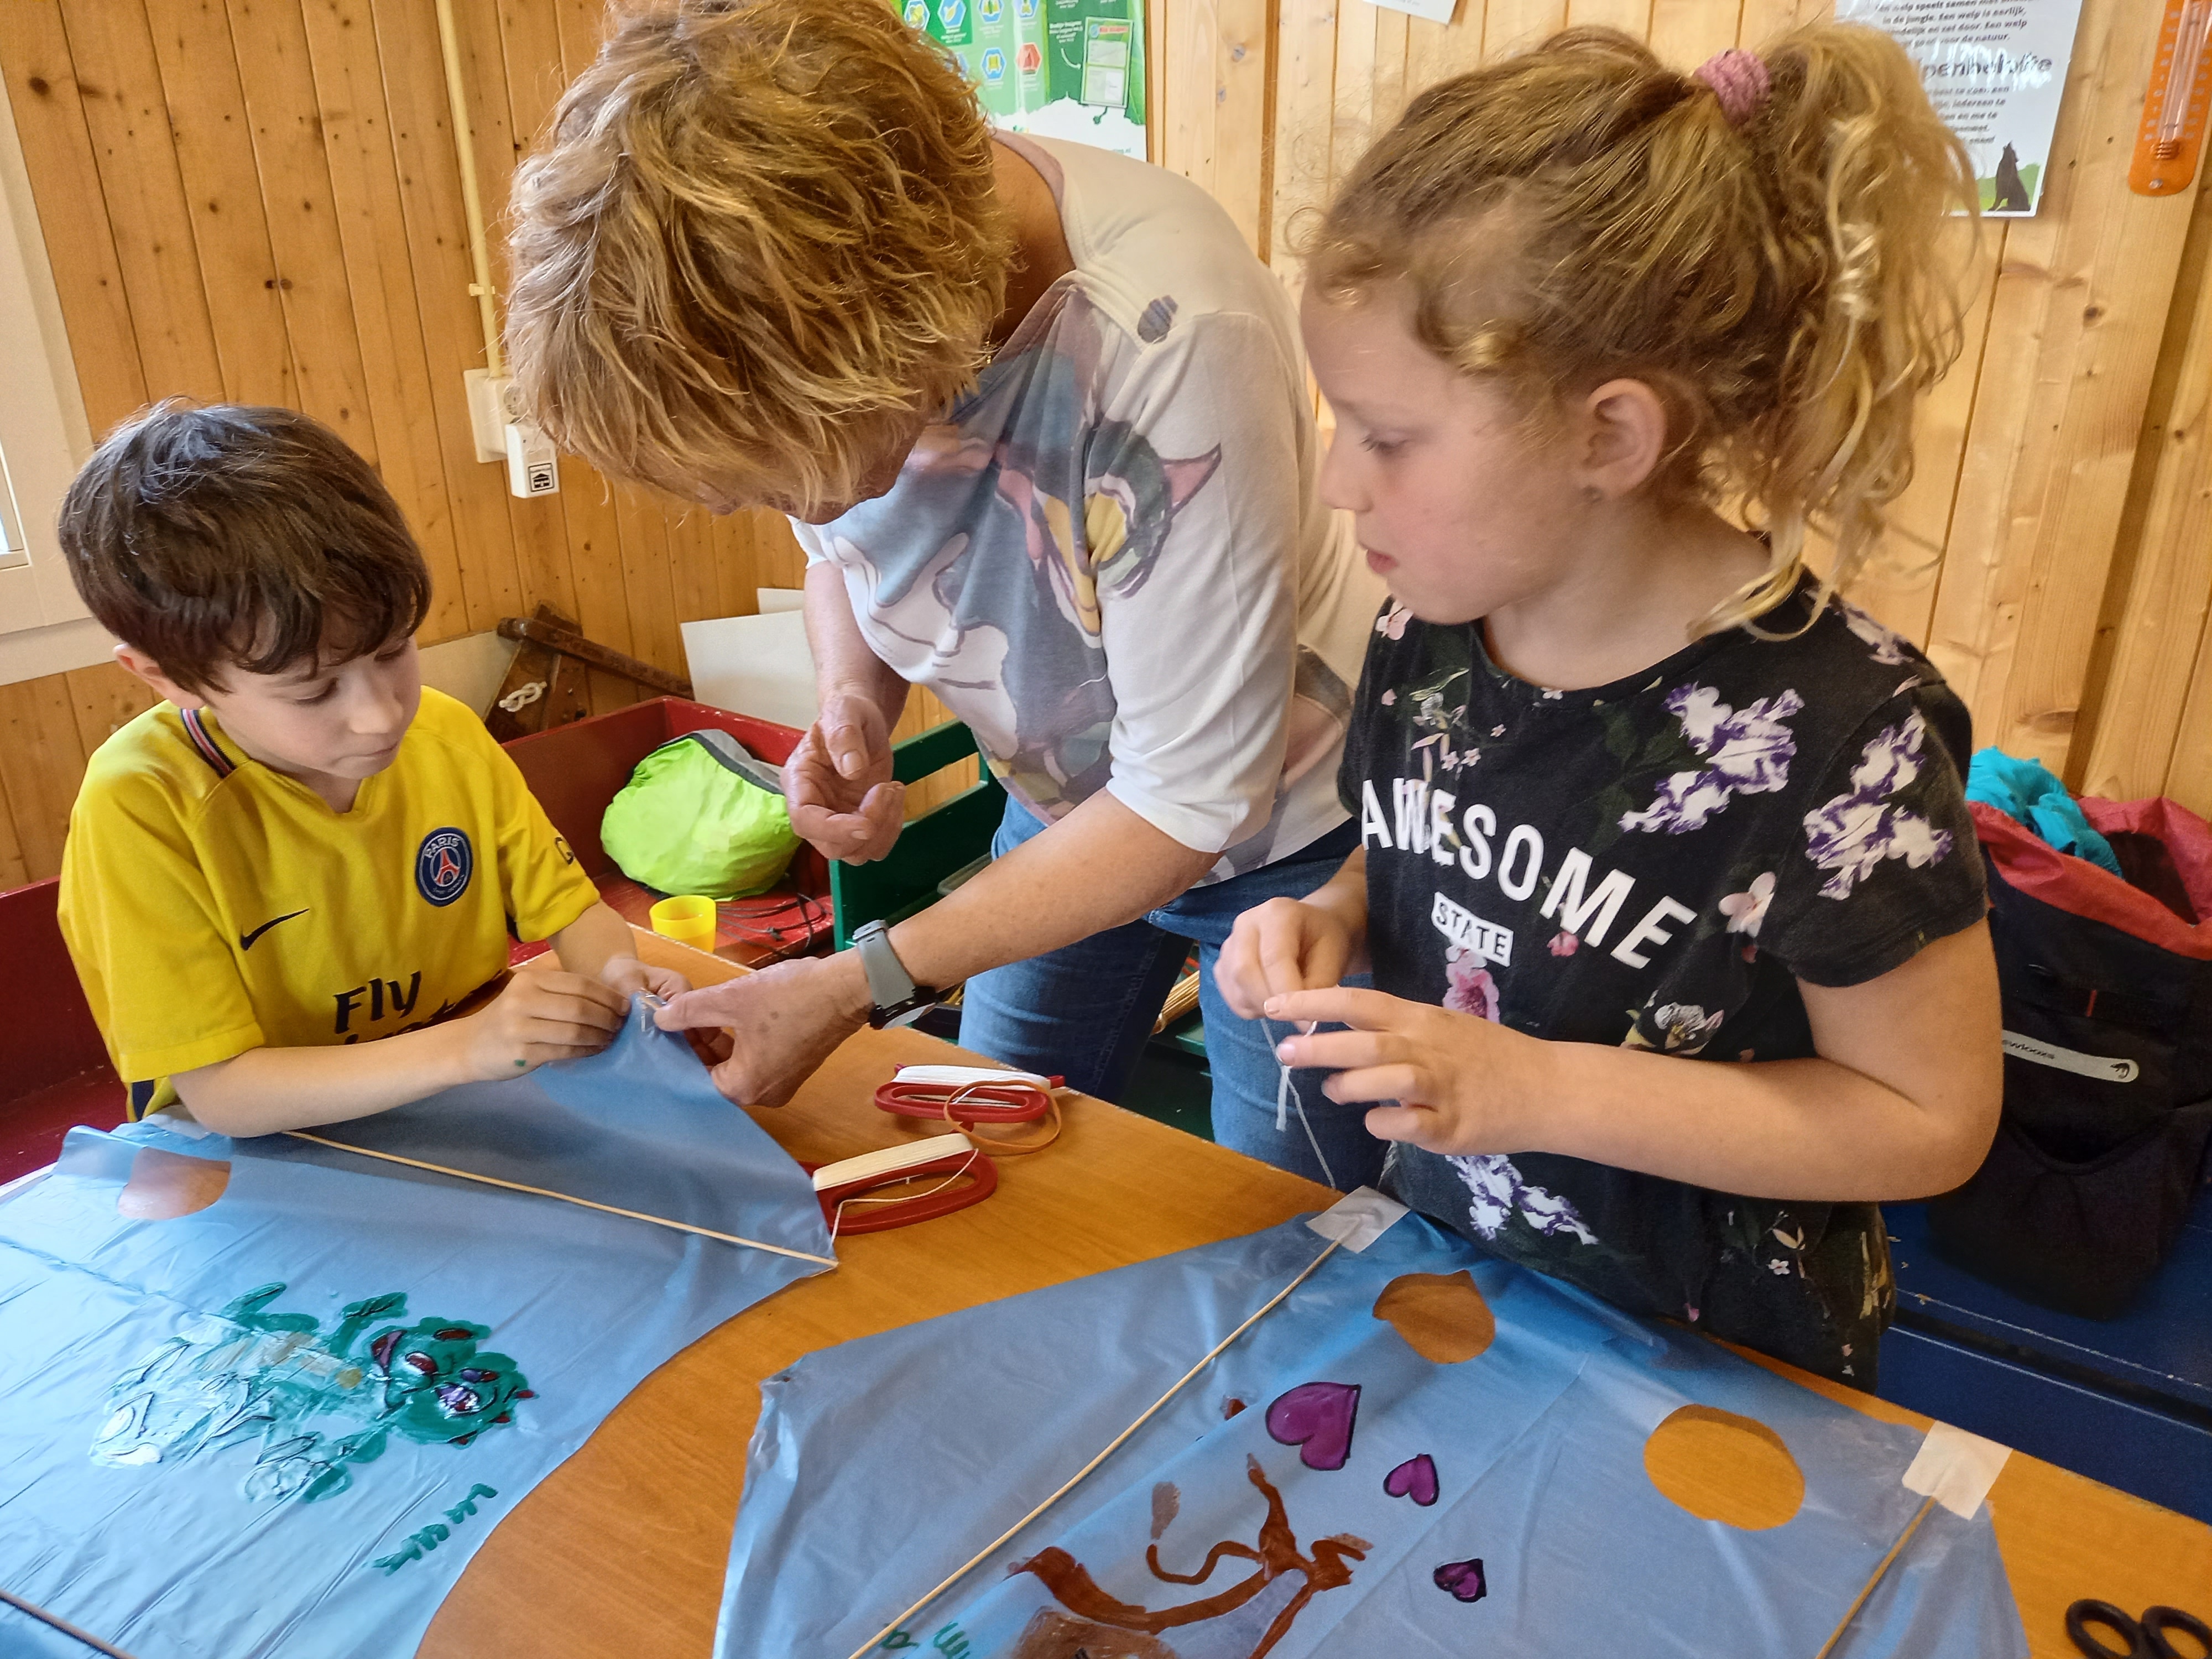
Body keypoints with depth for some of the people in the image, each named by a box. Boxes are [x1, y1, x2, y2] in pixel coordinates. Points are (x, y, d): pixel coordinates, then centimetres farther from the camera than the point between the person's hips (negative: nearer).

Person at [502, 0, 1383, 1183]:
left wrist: (862, 985, -26)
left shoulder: (1169, 338, -39)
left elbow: (1196, 803, -30)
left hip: (1284, 819, -5)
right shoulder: (763, 270, -18)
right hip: (1064, 803, 6)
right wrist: (853, 705, -19)